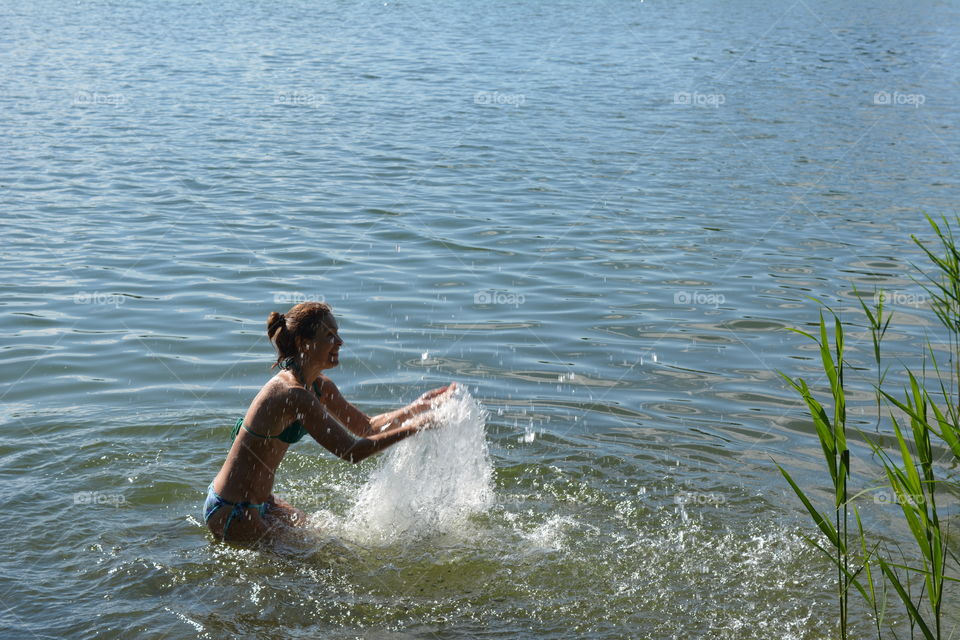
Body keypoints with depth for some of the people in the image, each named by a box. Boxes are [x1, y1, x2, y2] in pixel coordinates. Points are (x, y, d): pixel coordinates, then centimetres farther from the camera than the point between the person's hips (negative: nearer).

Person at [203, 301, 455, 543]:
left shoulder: (319, 387, 3)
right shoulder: (292, 395, -28)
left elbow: (366, 427, 12)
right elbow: (351, 451, -29)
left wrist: (419, 406, -1)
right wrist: (415, 426, -26)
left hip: (258, 501, 9)